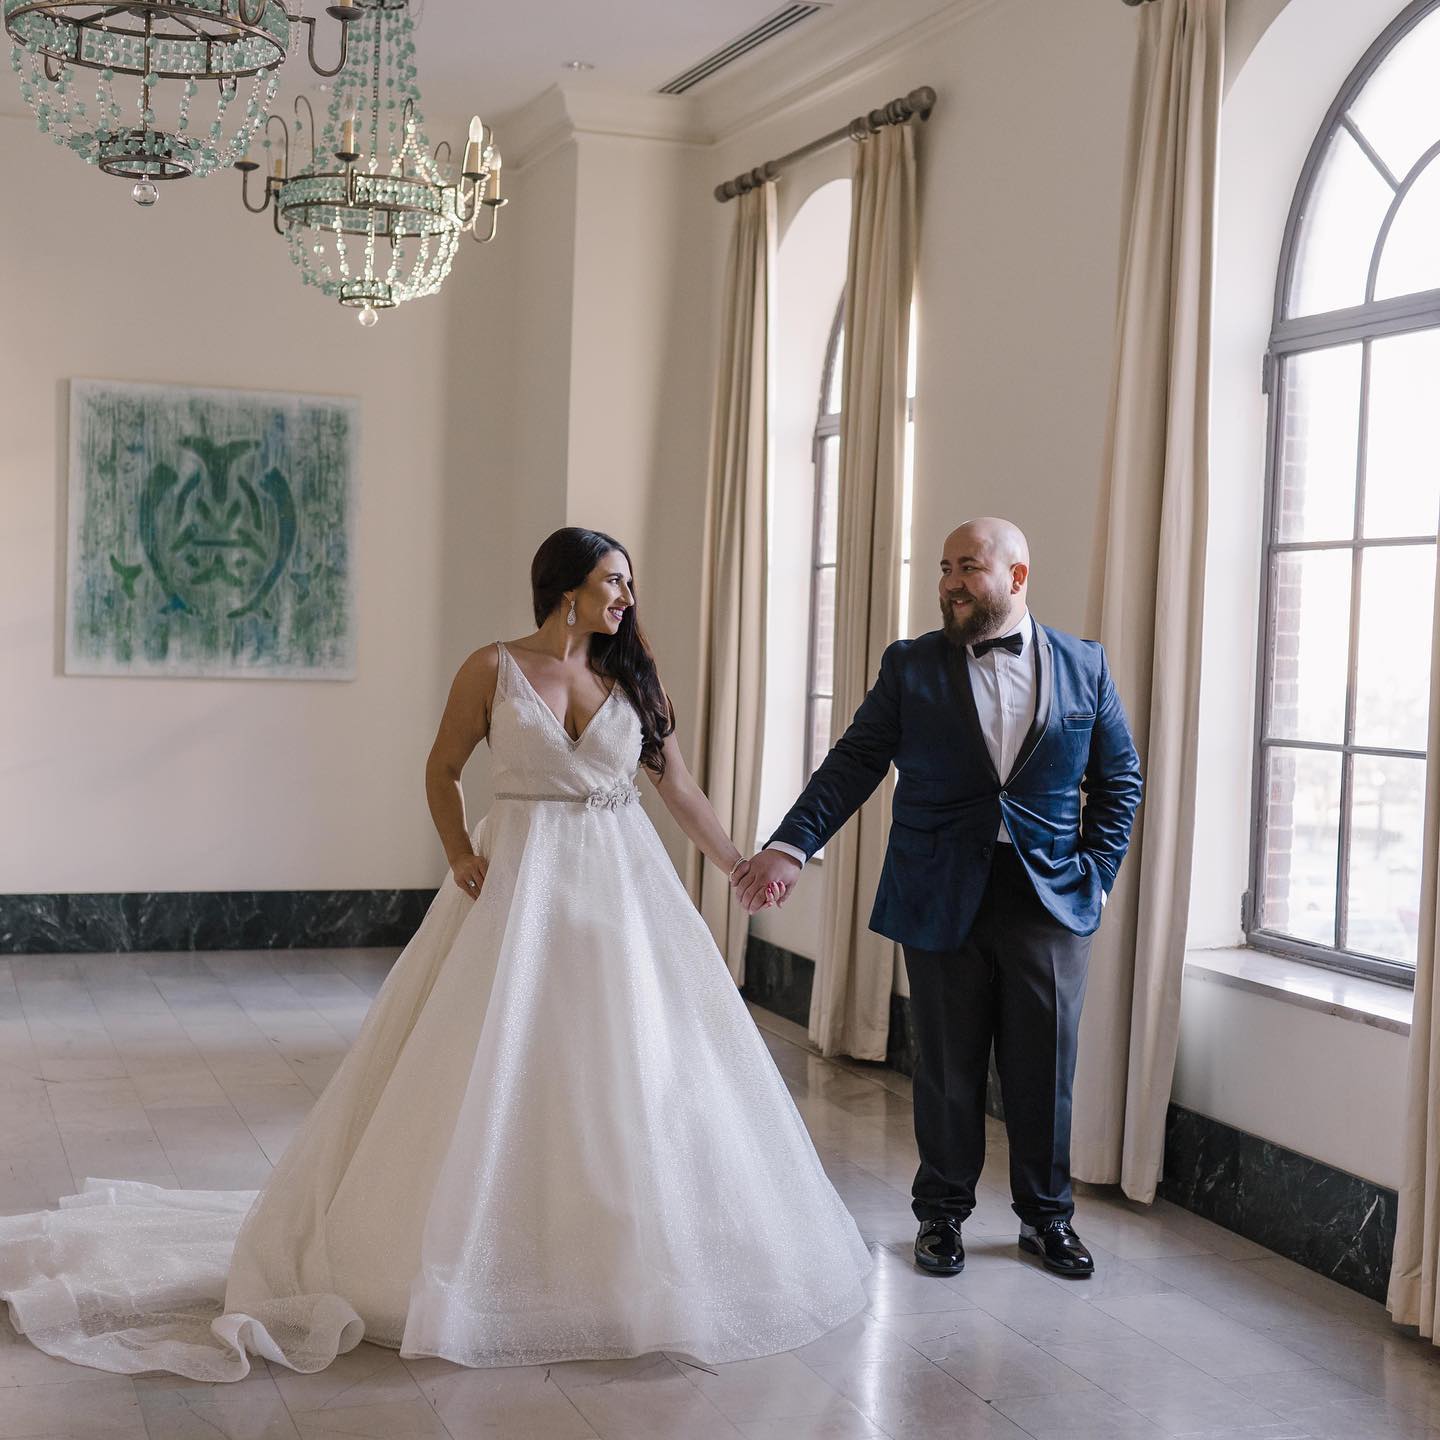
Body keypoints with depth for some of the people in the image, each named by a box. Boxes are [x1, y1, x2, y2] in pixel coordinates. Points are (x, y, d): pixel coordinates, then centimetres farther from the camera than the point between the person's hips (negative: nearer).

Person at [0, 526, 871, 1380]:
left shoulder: (635, 678, 7)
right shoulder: (493, 669, -2)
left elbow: (678, 786, 11)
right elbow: (443, 770, 6)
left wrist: (740, 866, 11)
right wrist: (460, 855, -8)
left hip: (622, 887, 3)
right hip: (518, 885, -3)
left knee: (632, 1068, 4)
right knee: (493, 1065, -1)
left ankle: (631, 1257, 20)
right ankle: (473, 1251, 14)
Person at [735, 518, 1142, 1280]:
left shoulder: (1083, 667, 4)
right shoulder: (910, 666, 2)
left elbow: (1119, 780, 9)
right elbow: (853, 764, -3)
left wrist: (1098, 872, 0)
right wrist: (791, 844, -14)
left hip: (1050, 900, 0)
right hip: (941, 900, 0)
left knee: (1043, 1069, 7)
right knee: (947, 1069, 8)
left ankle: (1046, 1215, 25)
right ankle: (942, 1212, 26)